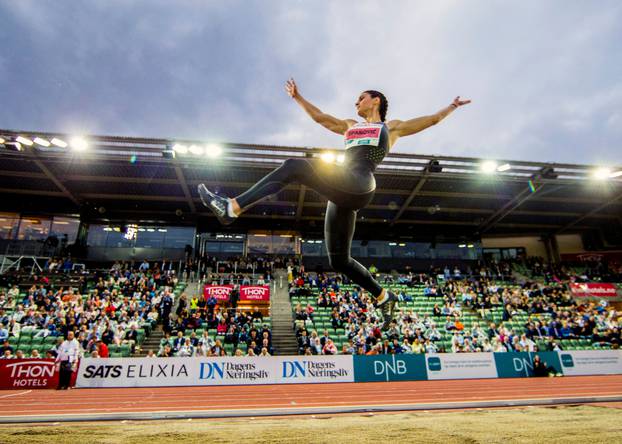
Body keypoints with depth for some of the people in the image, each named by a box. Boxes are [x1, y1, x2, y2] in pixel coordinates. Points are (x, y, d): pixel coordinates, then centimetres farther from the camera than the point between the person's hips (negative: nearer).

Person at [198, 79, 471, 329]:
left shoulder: (392, 127, 23)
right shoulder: (350, 126, 36)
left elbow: (432, 119, 33)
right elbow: (319, 117, 40)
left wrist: (452, 106, 36)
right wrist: (297, 97, 43)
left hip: (359, 184, -7)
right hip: (344, 194, 7)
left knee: (295, 166, -24)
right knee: (339, 260, 6)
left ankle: (232, 208, -29)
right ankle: (383, 297, 21)